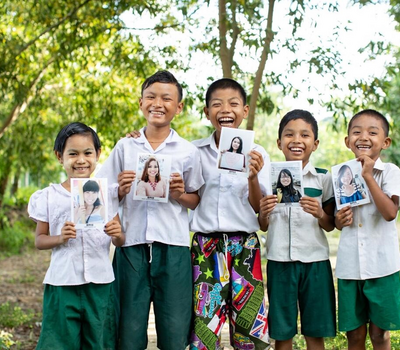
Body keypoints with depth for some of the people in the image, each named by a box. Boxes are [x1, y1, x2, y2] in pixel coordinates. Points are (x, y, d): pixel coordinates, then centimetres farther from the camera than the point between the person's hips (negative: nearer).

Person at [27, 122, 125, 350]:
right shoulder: (49, 197, 0)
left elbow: (120, 242, 9)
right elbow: (39, 240, 5)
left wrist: (117, 234, -13)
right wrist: (60, 238, -15)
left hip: (100, 283, 2)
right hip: (63, 284, -1)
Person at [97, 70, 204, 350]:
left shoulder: (188, 151, 5)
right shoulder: (125, 147, 8)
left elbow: (198, 201, 10)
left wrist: (180, 195, -10)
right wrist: (120, 190, -8)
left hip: (173, 246, -1)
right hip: (132, 245, 1)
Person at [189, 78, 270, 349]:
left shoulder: (257, 154, 3)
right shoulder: (195, 151, 4)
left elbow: (259, 209, 2)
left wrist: (253, 177, -17)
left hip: (245, 247, 0)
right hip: (205, 246, 0)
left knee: (251, 328, 2)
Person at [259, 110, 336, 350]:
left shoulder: (323, 178, 2)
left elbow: (331, 225, 5)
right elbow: (263, 226, 9)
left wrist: (319, 214, -15)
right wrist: (264, 213, -12)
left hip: (315, 260, 0)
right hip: (280, 260, 1)